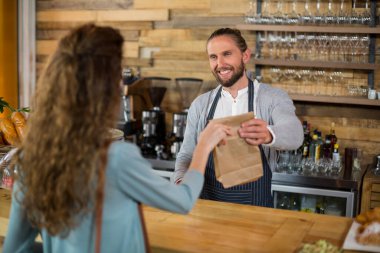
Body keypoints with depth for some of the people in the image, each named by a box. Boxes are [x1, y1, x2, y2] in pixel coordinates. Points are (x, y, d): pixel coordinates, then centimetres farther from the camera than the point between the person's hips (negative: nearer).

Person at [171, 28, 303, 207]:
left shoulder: (273, 99, -3)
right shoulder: (200, 105, 7)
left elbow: (294, 135, -21)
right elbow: (187, 154, 10)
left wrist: (269, 135, -44)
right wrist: (180, 181, -11)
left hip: (255, 207, -4)